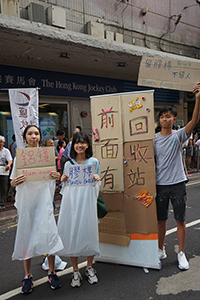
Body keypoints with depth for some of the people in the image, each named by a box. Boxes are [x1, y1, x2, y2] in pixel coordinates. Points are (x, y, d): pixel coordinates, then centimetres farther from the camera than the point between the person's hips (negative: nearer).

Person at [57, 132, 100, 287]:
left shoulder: (94, 162, 6)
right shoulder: (68, 164, 9)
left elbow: (97, 186, 11)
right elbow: (65, 188, 15)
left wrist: (97, 180, -10)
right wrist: (64, 180, -6)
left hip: (88, 201, -1)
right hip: (71, 202, 1)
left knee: (89, 231, 2)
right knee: (72, 233, 2)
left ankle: (89, 267, 24)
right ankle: (75, 270, 19)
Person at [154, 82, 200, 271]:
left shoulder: (178, 135, -3)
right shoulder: (154, 139, 3)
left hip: (177, 183, -2)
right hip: (160, 184, 2)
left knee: (180, 220, 7)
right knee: (161, 220, 12)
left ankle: (181, 253, 22)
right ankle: (161, 250, 30)